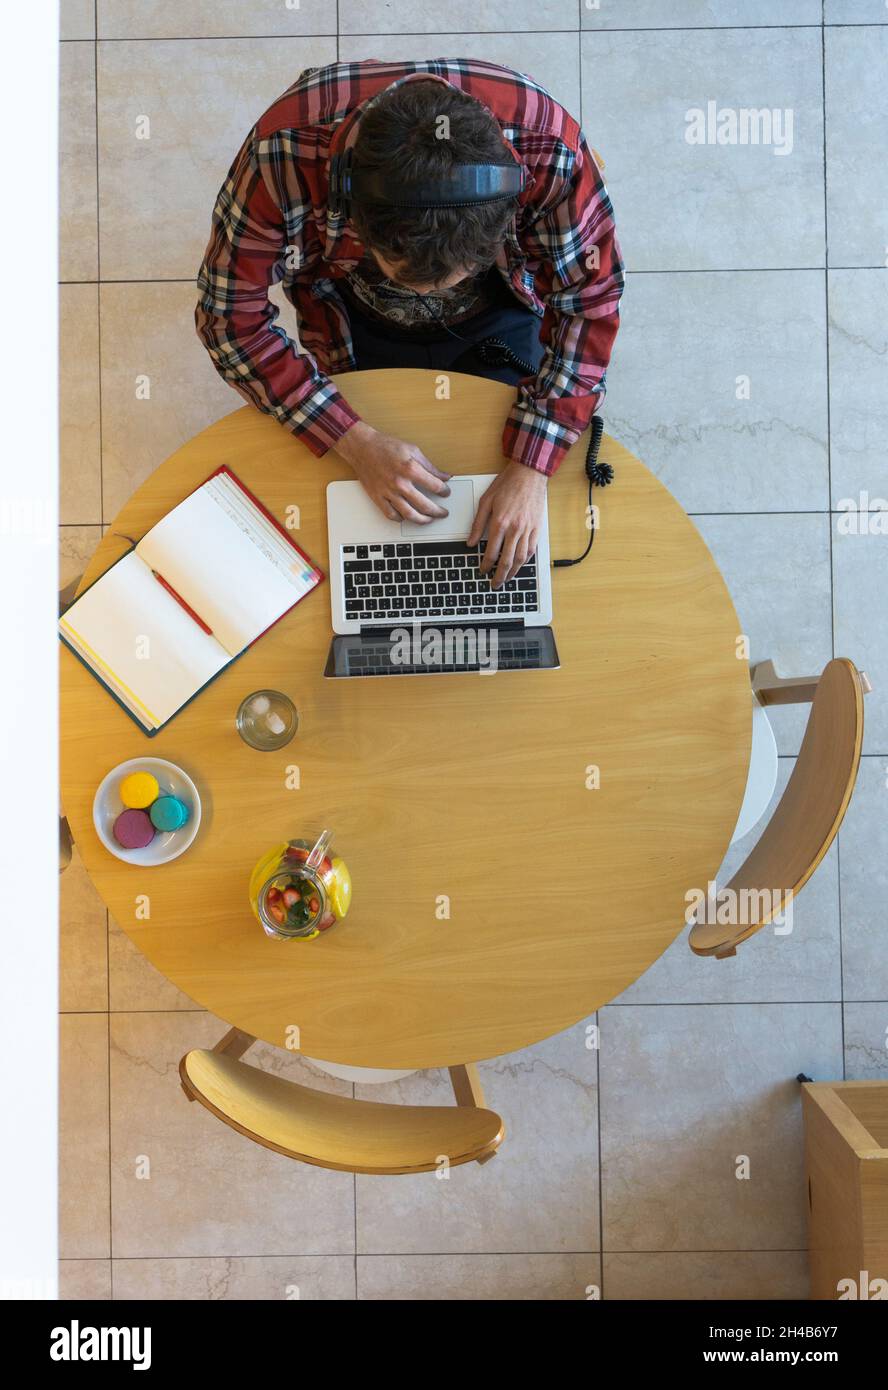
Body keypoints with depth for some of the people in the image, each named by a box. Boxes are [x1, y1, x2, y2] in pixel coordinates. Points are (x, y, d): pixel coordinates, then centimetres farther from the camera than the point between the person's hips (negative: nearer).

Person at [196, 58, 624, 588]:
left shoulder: (549, 148, -37)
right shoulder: (286, 147, -39)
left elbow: (590, 301, -23)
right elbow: (230, 314, -27)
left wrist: (531, 467, -32)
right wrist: (356, 441, -35)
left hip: (498, 318, 1)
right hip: (358, 323, 0)